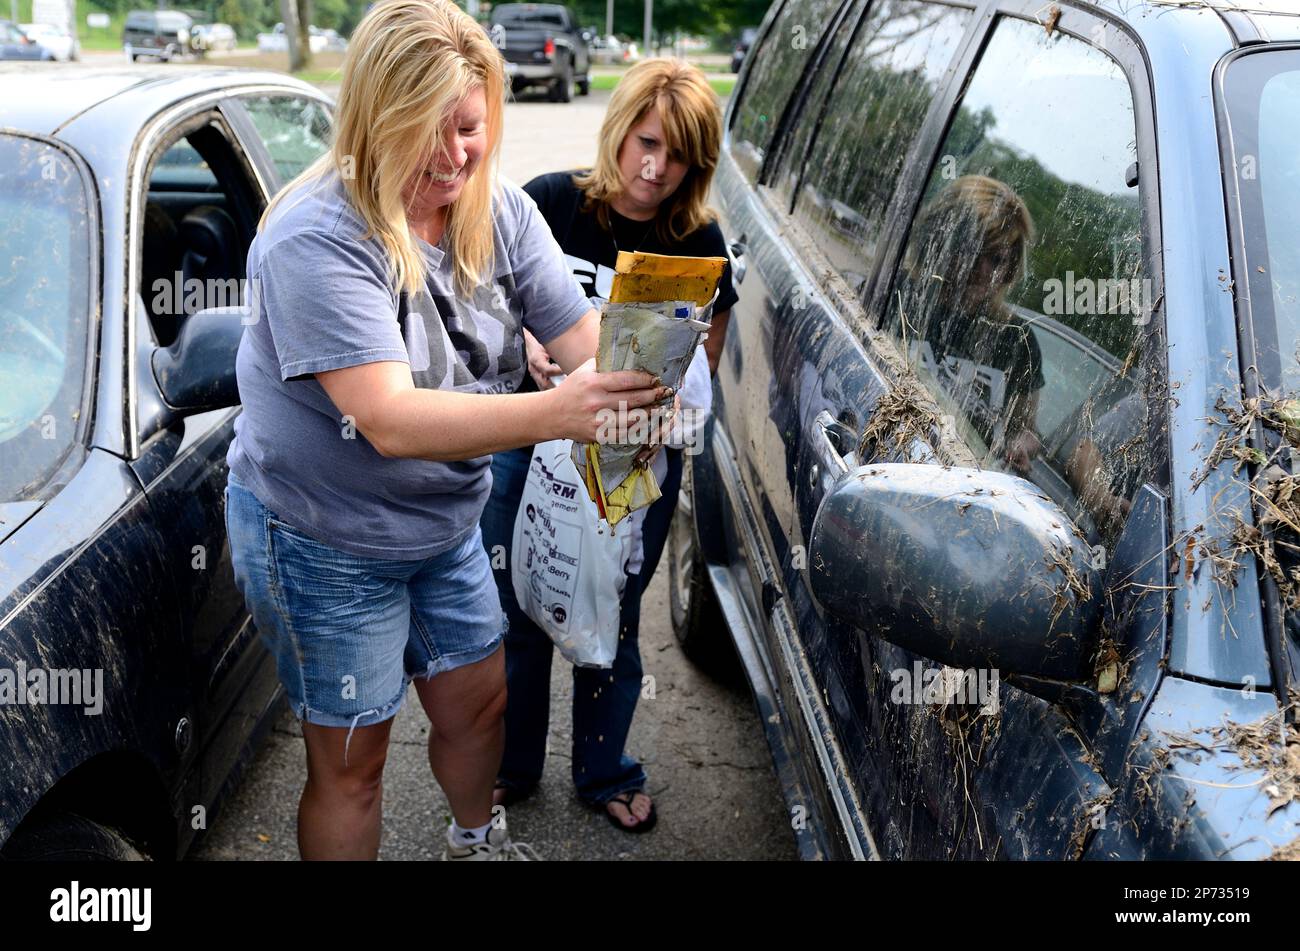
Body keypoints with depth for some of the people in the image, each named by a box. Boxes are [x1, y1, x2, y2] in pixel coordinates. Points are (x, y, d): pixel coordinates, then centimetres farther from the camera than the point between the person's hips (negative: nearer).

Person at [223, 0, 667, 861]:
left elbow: (583, 333, -11)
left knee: (480, 700, 24)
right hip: (326, 542, -7)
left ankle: (476, 838, 54)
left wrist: (633, 375, -36)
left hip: (445, 524, 7)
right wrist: (556, 413, -52)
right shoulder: (318, 239, -29)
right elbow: (391, 421, -38)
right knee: (352, 762, 9)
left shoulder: (499, 212, -7)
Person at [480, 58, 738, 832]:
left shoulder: (700, 244, -8)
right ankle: (512, 766, 39)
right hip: (532, 442, 1)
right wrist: (529, 347, -20)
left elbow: (702, 367, 1)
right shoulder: (550, 203, -9)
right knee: (516, 614, 13)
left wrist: (673, 396, -21)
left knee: (611, 626, 15)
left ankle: (606, 775, 39)